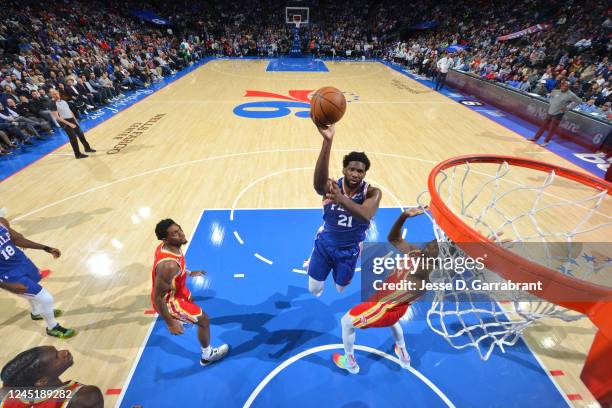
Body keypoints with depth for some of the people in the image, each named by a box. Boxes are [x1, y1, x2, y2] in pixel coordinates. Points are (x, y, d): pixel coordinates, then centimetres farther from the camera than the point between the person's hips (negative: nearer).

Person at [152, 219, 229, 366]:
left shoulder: (166, 247, -15)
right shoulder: (168, 265, -42)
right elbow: (158, 298, -32)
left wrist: (189, 273, 19)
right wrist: (170, 324, -23)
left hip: (174, 290, 9)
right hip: (168, 301, -9)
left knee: (189, 299, 39)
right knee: (204, 320, 3)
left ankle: (180, 319, 75)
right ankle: (207, 356, 29)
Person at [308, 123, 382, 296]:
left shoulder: (372, 192, -22)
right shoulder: (331, 186, -24)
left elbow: (366, 215, -44)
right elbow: (318, 183, -51)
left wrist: (341, 199, -63)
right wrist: (327, 141, -64)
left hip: (349, 250, 0)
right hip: (324, 243, 0)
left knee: (342, 291, 19)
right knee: (314, 289, 17)